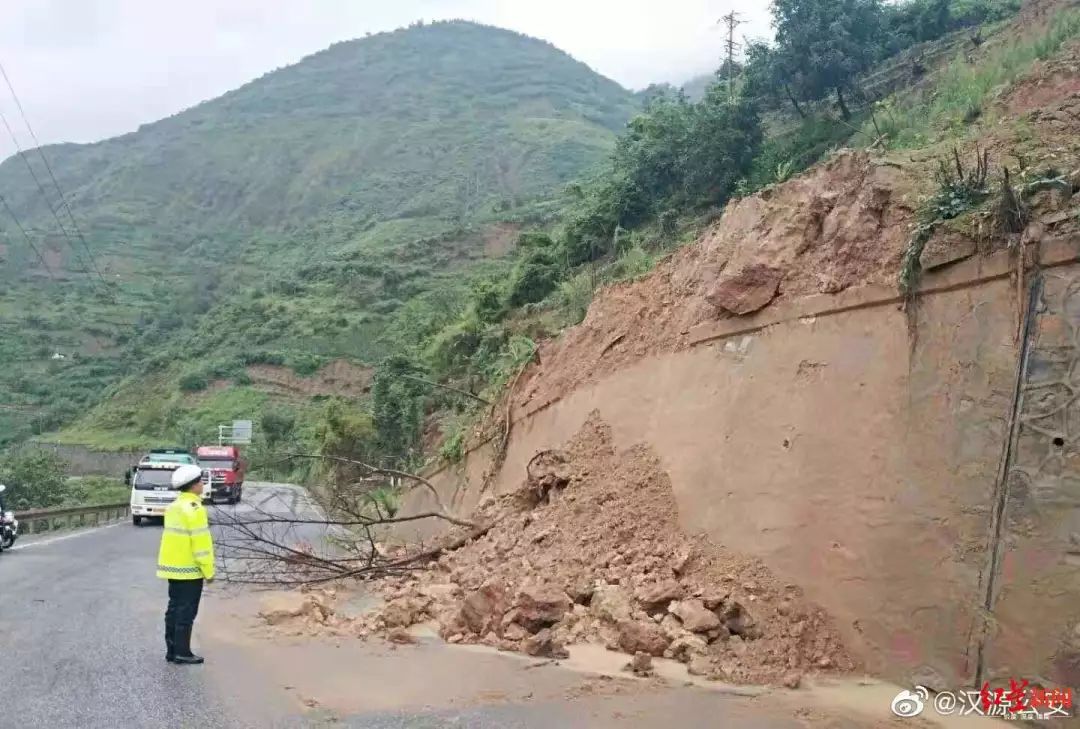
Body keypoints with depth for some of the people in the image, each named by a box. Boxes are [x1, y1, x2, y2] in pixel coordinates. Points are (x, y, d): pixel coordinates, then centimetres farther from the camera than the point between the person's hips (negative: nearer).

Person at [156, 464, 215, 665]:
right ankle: (182, 652, 2)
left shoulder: (174, 507, 11)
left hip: (173, 567, 9)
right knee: (186, 611, -2)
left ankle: (172, 650, 18)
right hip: (189, 570, -9)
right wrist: (209, 571, -14)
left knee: (174, 609, 13)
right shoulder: (194, 509, -17)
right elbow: (201, 543, -19)